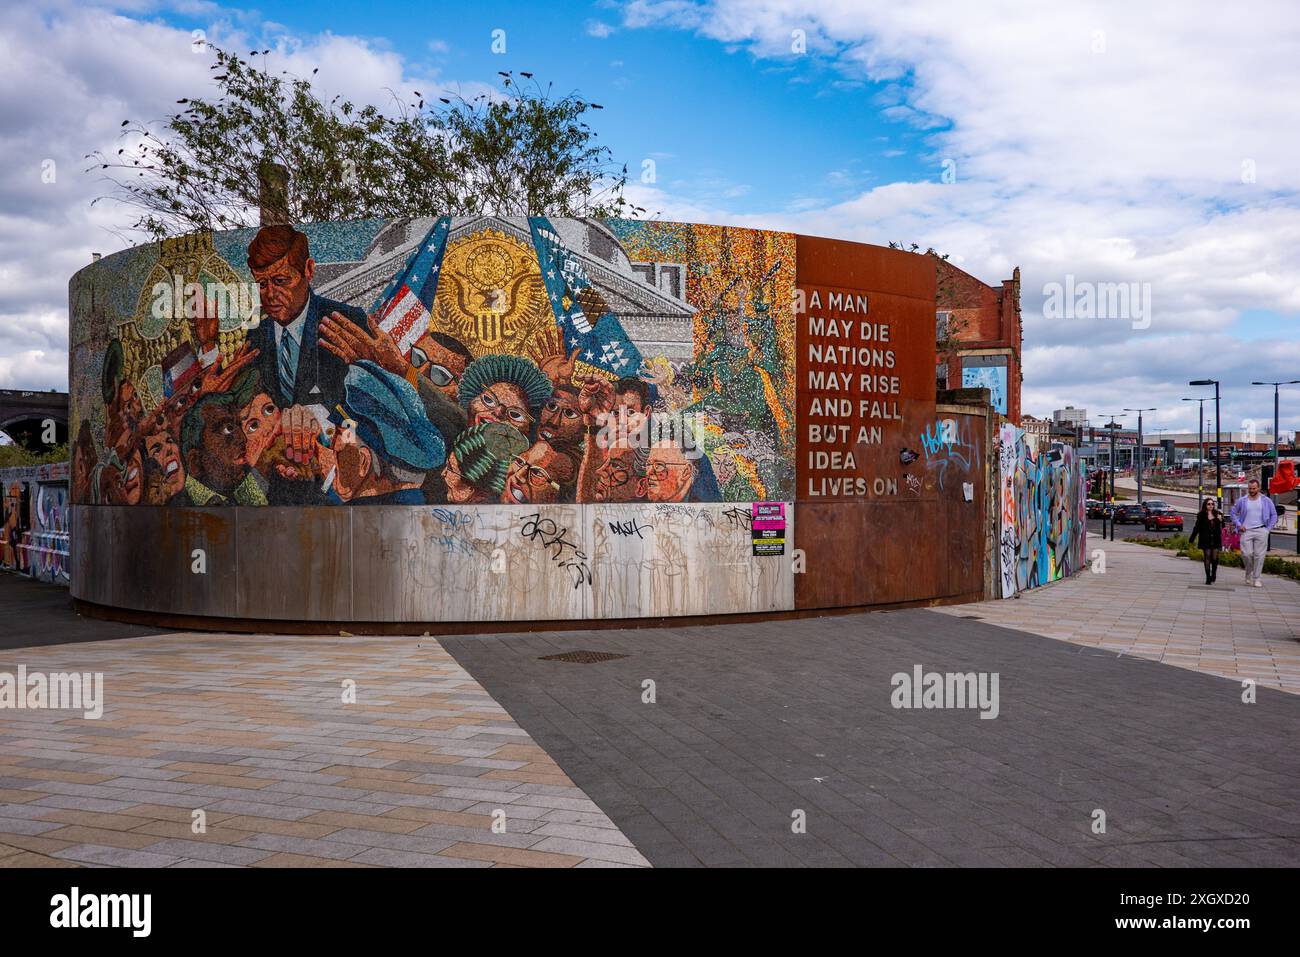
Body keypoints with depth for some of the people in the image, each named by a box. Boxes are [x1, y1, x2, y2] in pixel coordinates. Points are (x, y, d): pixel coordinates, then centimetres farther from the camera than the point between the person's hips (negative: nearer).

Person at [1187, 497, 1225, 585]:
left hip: (1216, 540, 2)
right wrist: (1192, 539, 4)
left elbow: (1222, 527, 13)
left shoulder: (1218, 514, 8)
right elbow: (1197, 528, 5)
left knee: (1215, 558, -1)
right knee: (1207, 558, -2)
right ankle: (1208, 578, 3)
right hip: (1206, 540, -2)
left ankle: (1213, 575, 21)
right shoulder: (1201, 515, 1)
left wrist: (1221, 520, -7)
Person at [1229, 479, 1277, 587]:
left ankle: (1256, 578, 5)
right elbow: (1234, 513, 15)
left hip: (1261, 531, 0)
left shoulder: (1266, 501, 6)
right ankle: (1249, 573, 19)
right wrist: (1239, 525, 2)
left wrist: (1268, 528, 3)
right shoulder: (1241, 501, 6)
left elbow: (1274, 515, 12)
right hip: (1246, 531, 0)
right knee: (1246, 554, -6)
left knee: (1259, 555, -2)